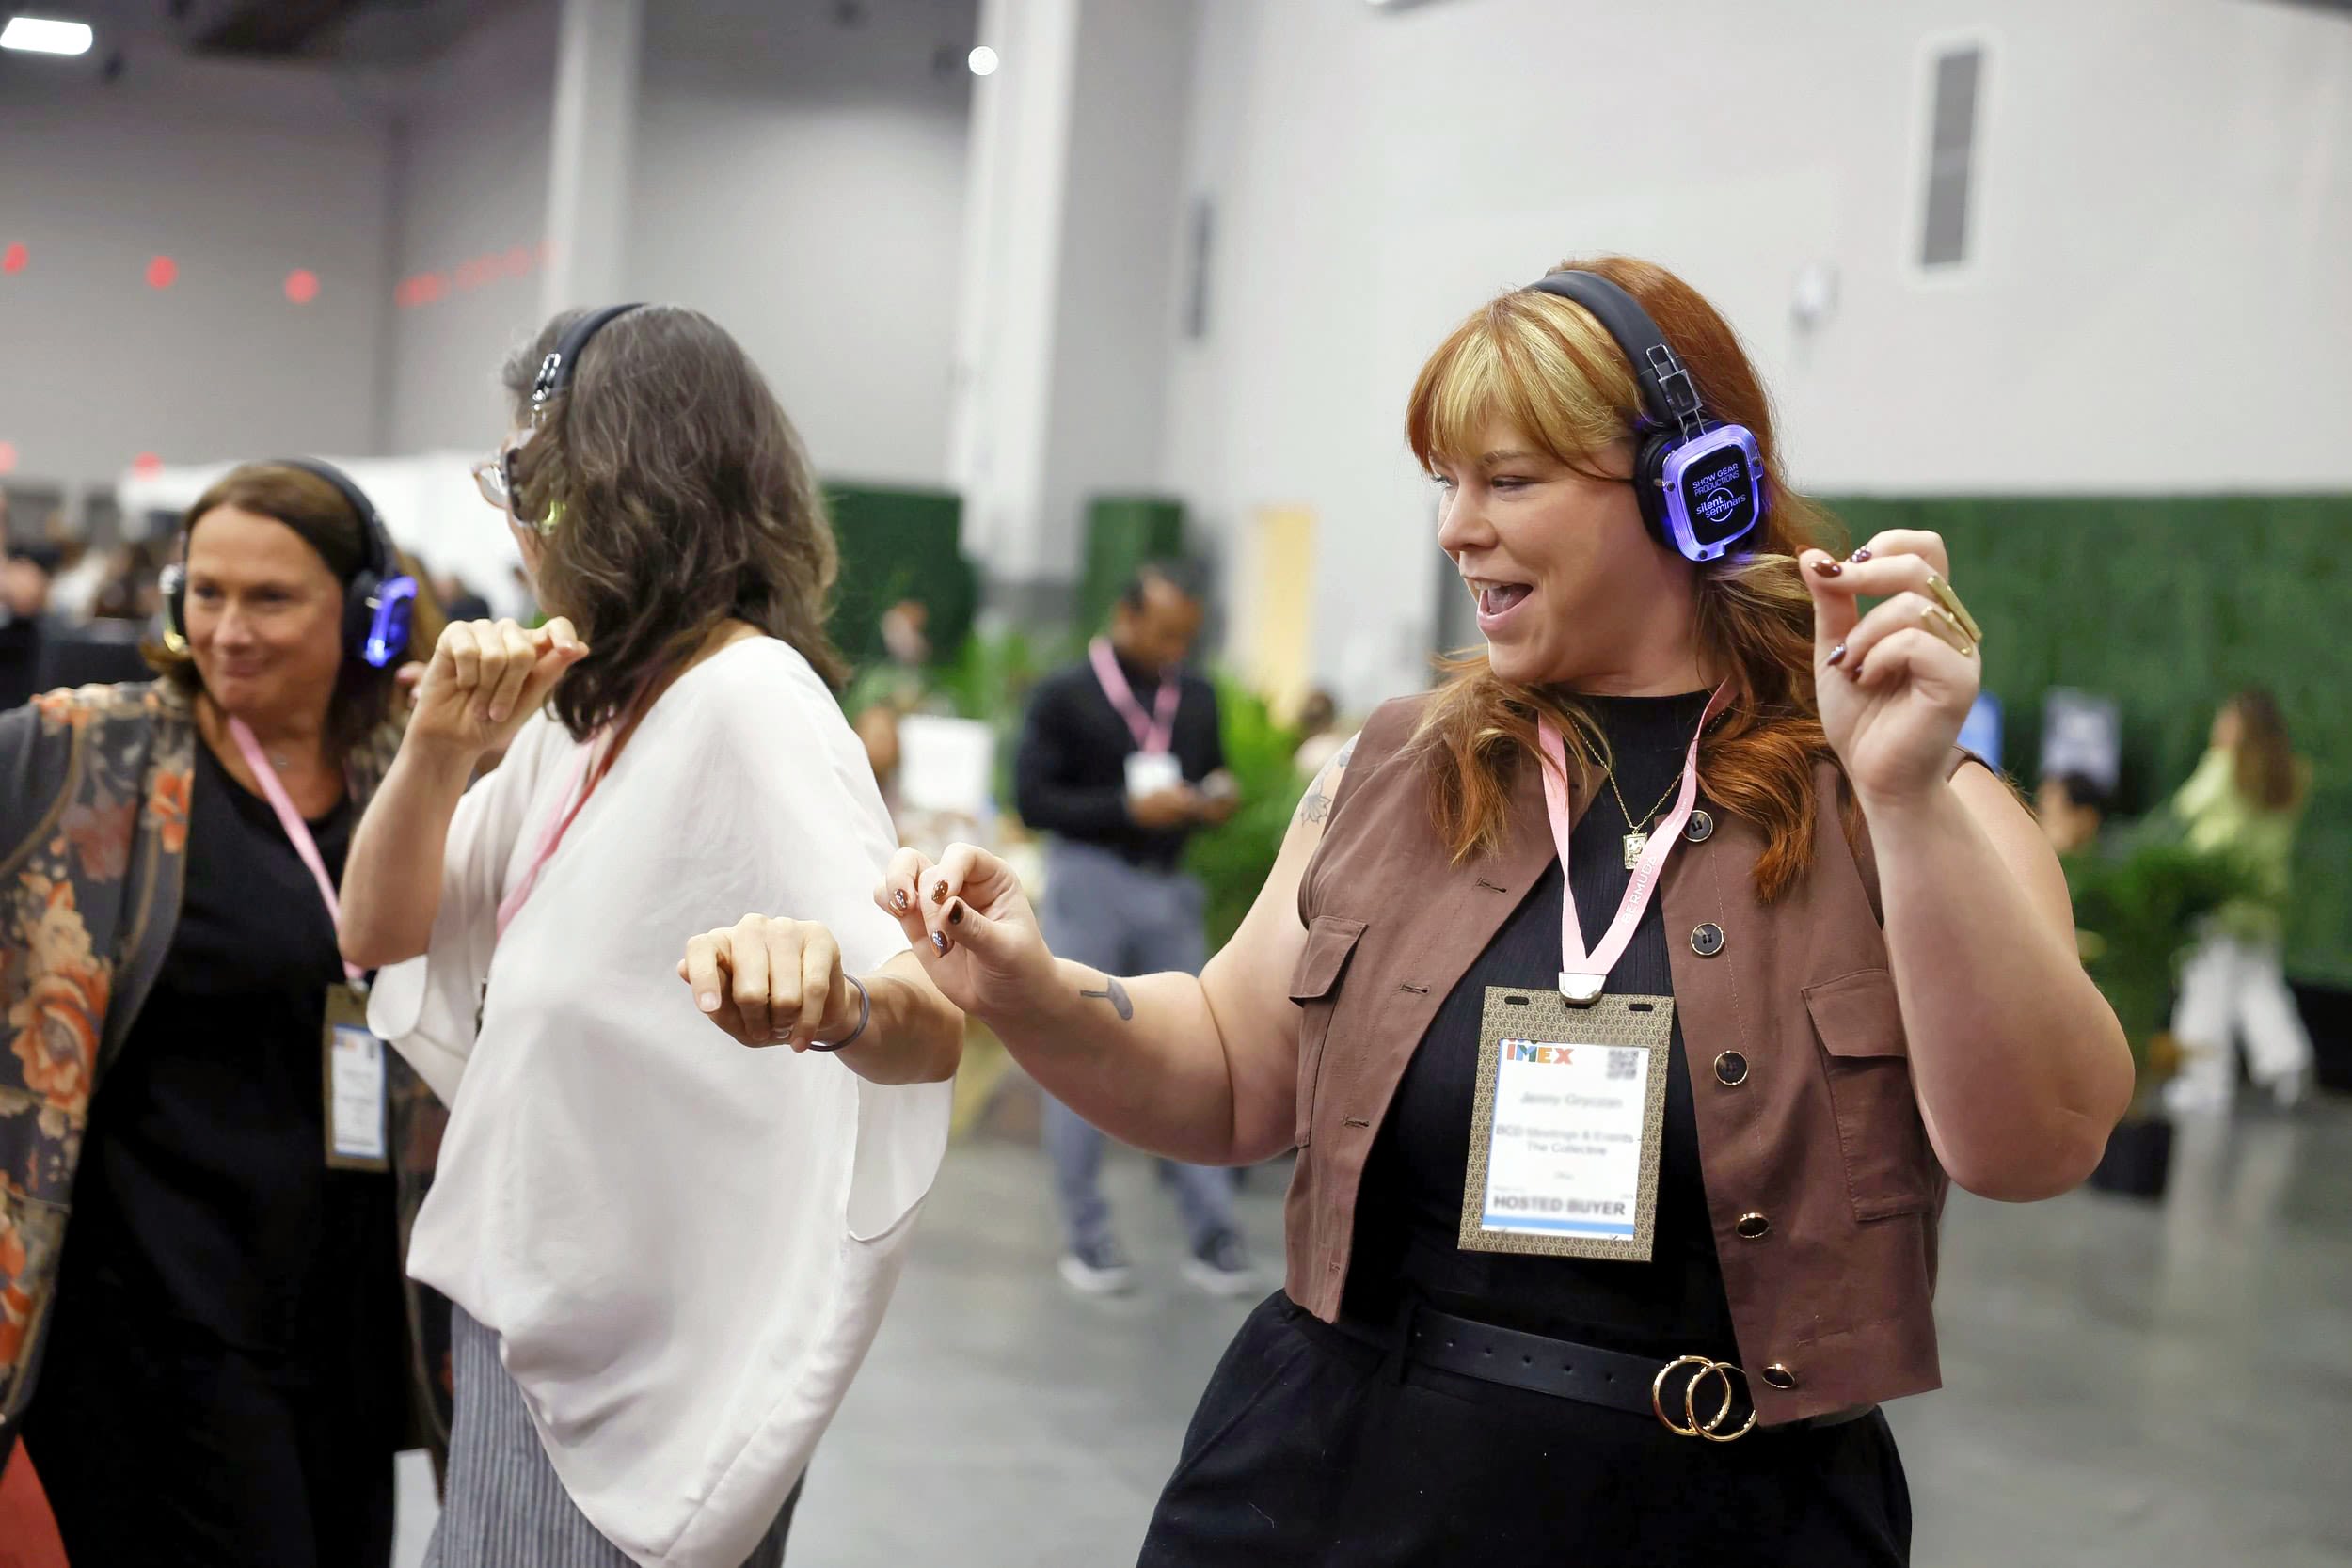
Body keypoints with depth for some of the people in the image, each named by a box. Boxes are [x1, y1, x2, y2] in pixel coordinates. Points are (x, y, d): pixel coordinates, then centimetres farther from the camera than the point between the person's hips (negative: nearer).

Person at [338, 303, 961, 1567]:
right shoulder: (581, 705, 7)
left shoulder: (751, 703, -19)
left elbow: (933, 1025, -30)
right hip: (522, 1319, 8)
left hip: (635, 1372, -8)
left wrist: (838, 1002, -53)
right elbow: (381, 934, 8)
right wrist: (440, 745, -9)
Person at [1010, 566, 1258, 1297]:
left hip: (1171, 886, 4)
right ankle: (1087, 1236, 10)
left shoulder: (1197, 697, 10)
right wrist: (1129, 808, -19)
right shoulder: (1064, 696, -3)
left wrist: (1215, 802, -5)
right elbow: (1033, 799, -9)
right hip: (1090, 882, -4)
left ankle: (1211, 1234, 8)